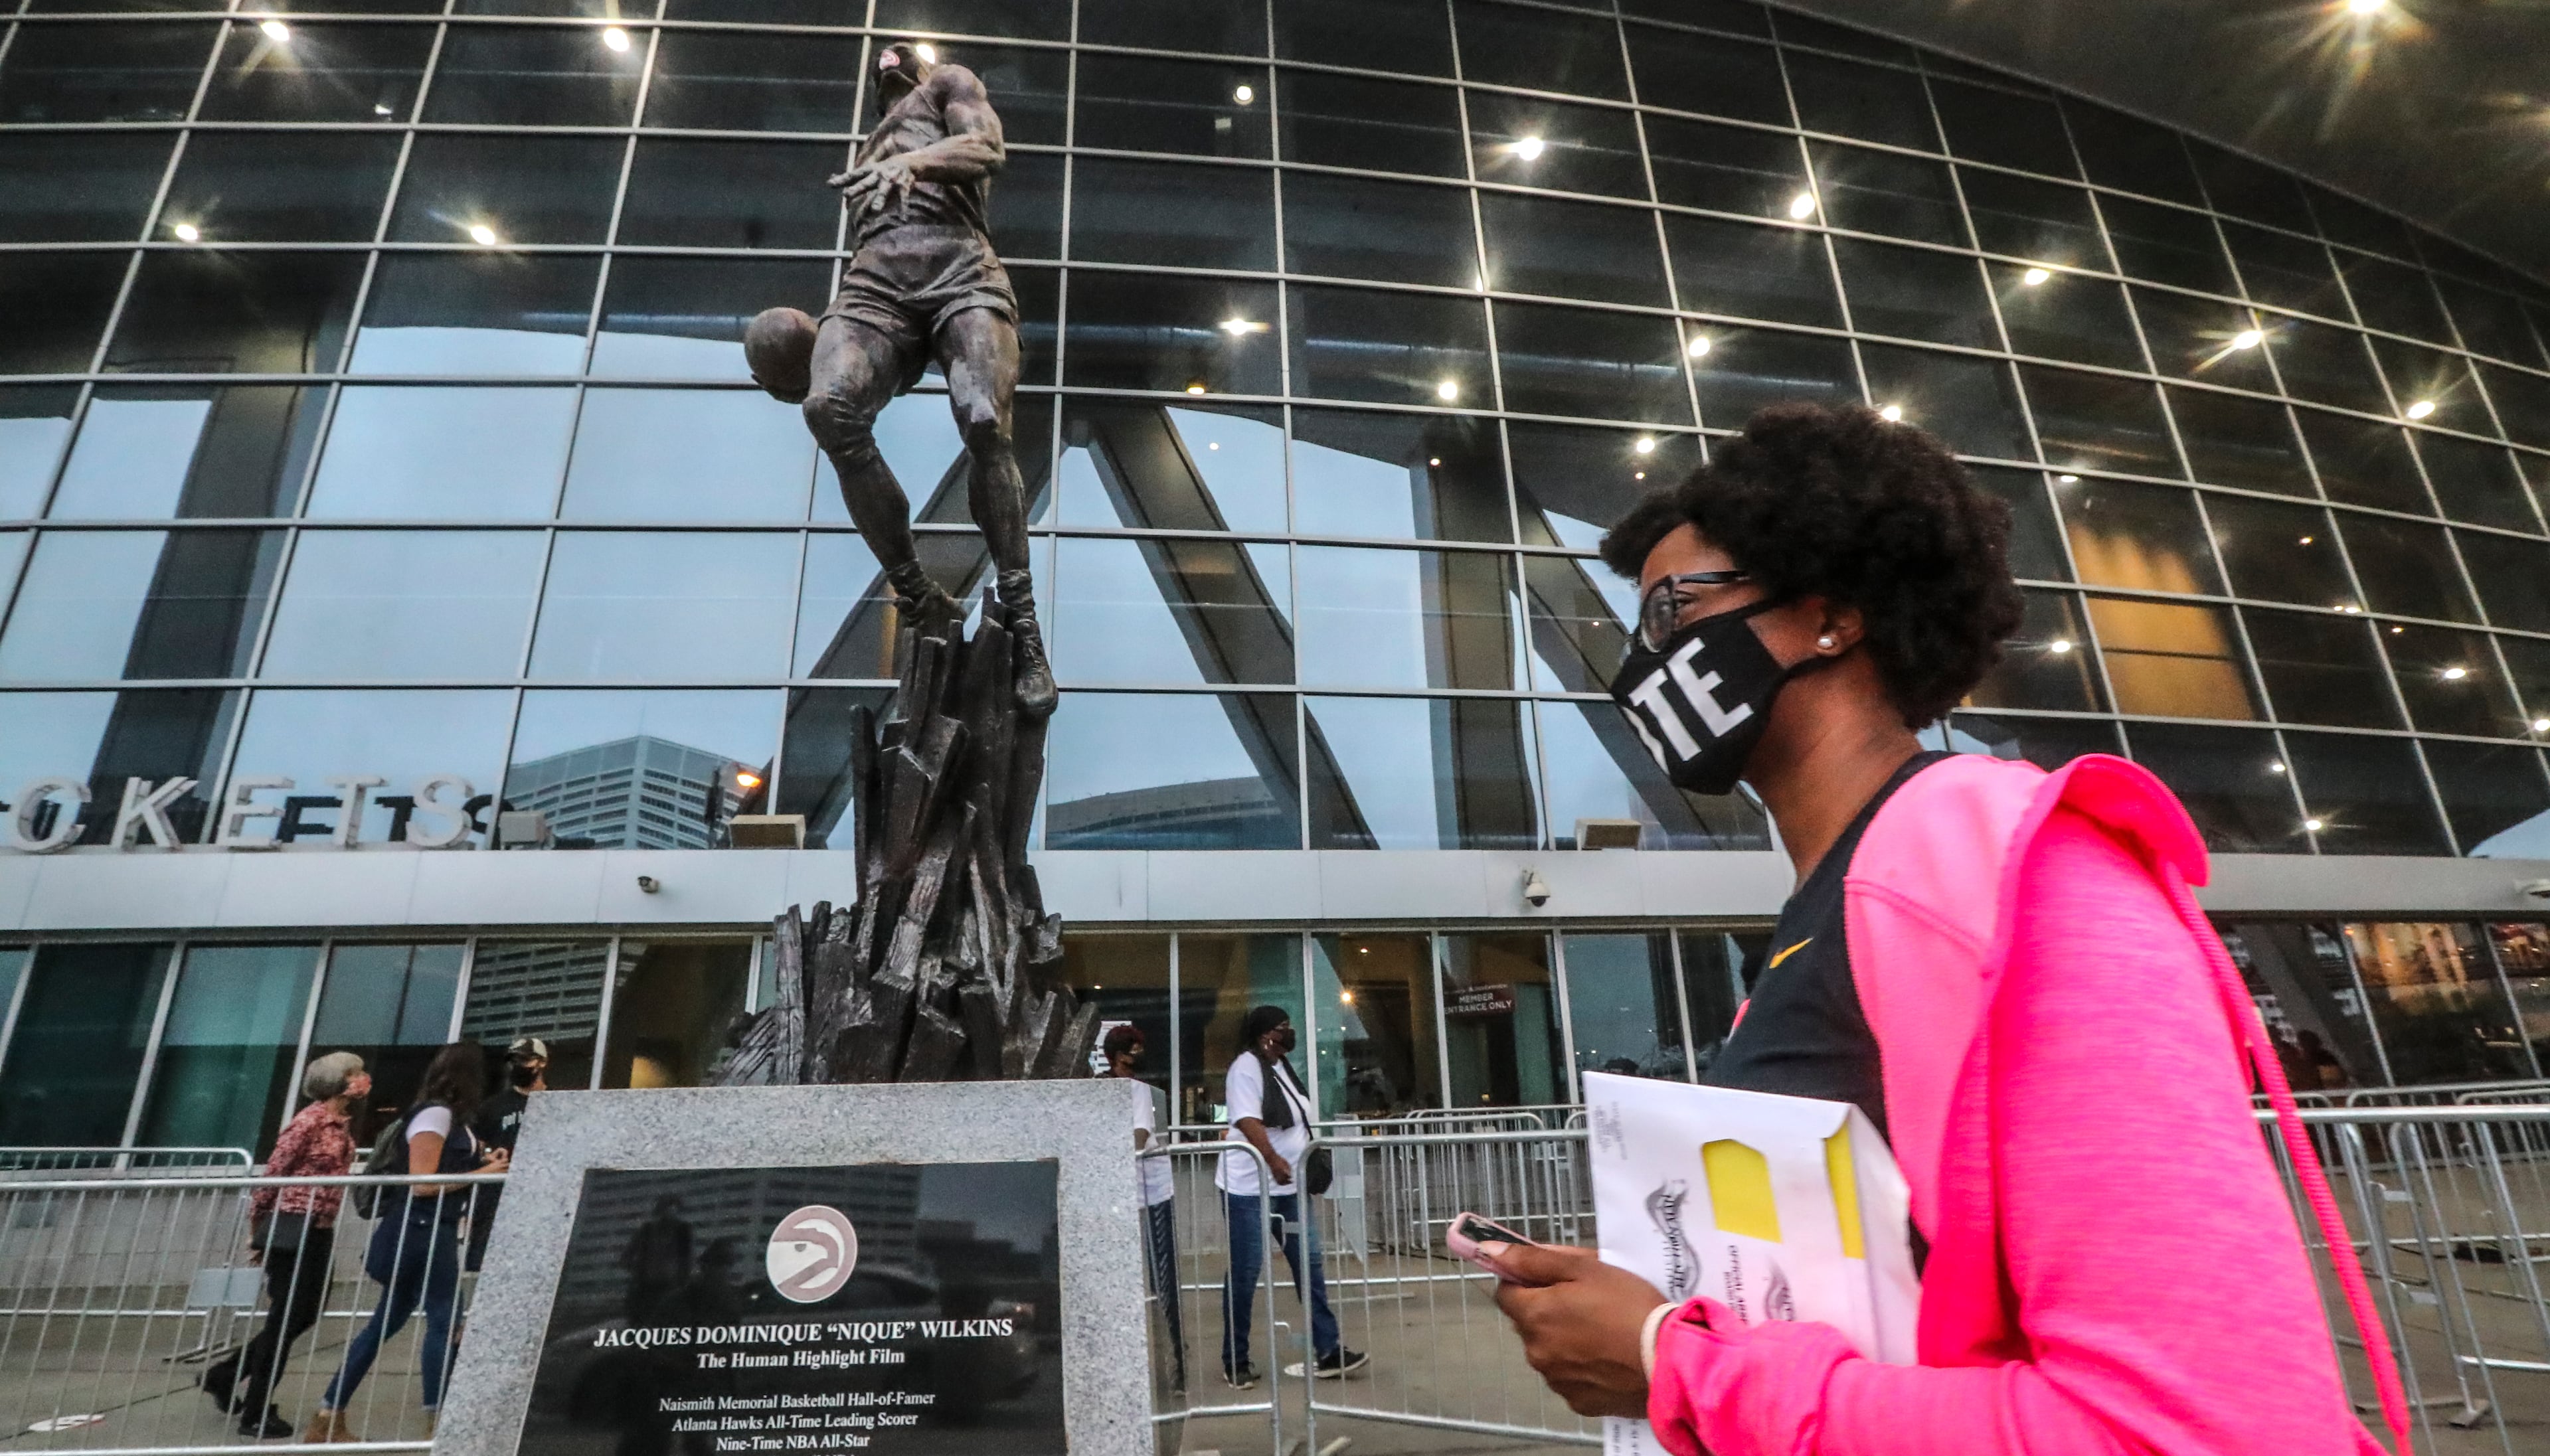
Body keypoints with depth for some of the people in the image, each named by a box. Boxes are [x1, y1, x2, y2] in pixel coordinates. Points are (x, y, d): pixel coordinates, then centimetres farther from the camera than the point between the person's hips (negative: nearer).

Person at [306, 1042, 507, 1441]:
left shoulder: (446, 1115, 13)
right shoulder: (436, 1113, -14)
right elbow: (422, 1183, -18)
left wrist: (480, 1161, 8)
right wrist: (483, 1173, -14)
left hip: (429, 1232, 10)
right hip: (422, 1231, -10)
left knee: (386, 1323, 14)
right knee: (444, 1320, -5)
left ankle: (328, 1420, 22)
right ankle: (438, 1421, -1)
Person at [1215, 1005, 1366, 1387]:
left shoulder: (1281, 1066, 14)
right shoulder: (1246, 1066, -14)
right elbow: (1248, 1121, -27)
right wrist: (1274, 1161, -38)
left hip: (1287, 1187, 9)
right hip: (1249, 1188, -8)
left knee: (1309, 1265, 7)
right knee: (1244, 1274, 2)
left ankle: (1327, 1352, 14)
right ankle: (1235, 1362, 15)